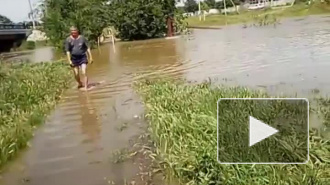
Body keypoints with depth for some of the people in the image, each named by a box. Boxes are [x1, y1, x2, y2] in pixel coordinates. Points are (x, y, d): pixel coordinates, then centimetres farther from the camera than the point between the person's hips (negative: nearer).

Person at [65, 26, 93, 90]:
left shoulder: (82, 38, -2)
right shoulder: (68, 40, -3)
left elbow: (88, 48, 3)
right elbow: (67, 51, -2)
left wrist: (90, 57, 0)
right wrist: (69, 60, -9)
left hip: (82, 57, -1)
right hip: (74, 58, 1)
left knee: (84, 73, -11)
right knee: (76, 74, 9)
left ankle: (86, 87, -6)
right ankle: (80, 84, 37)